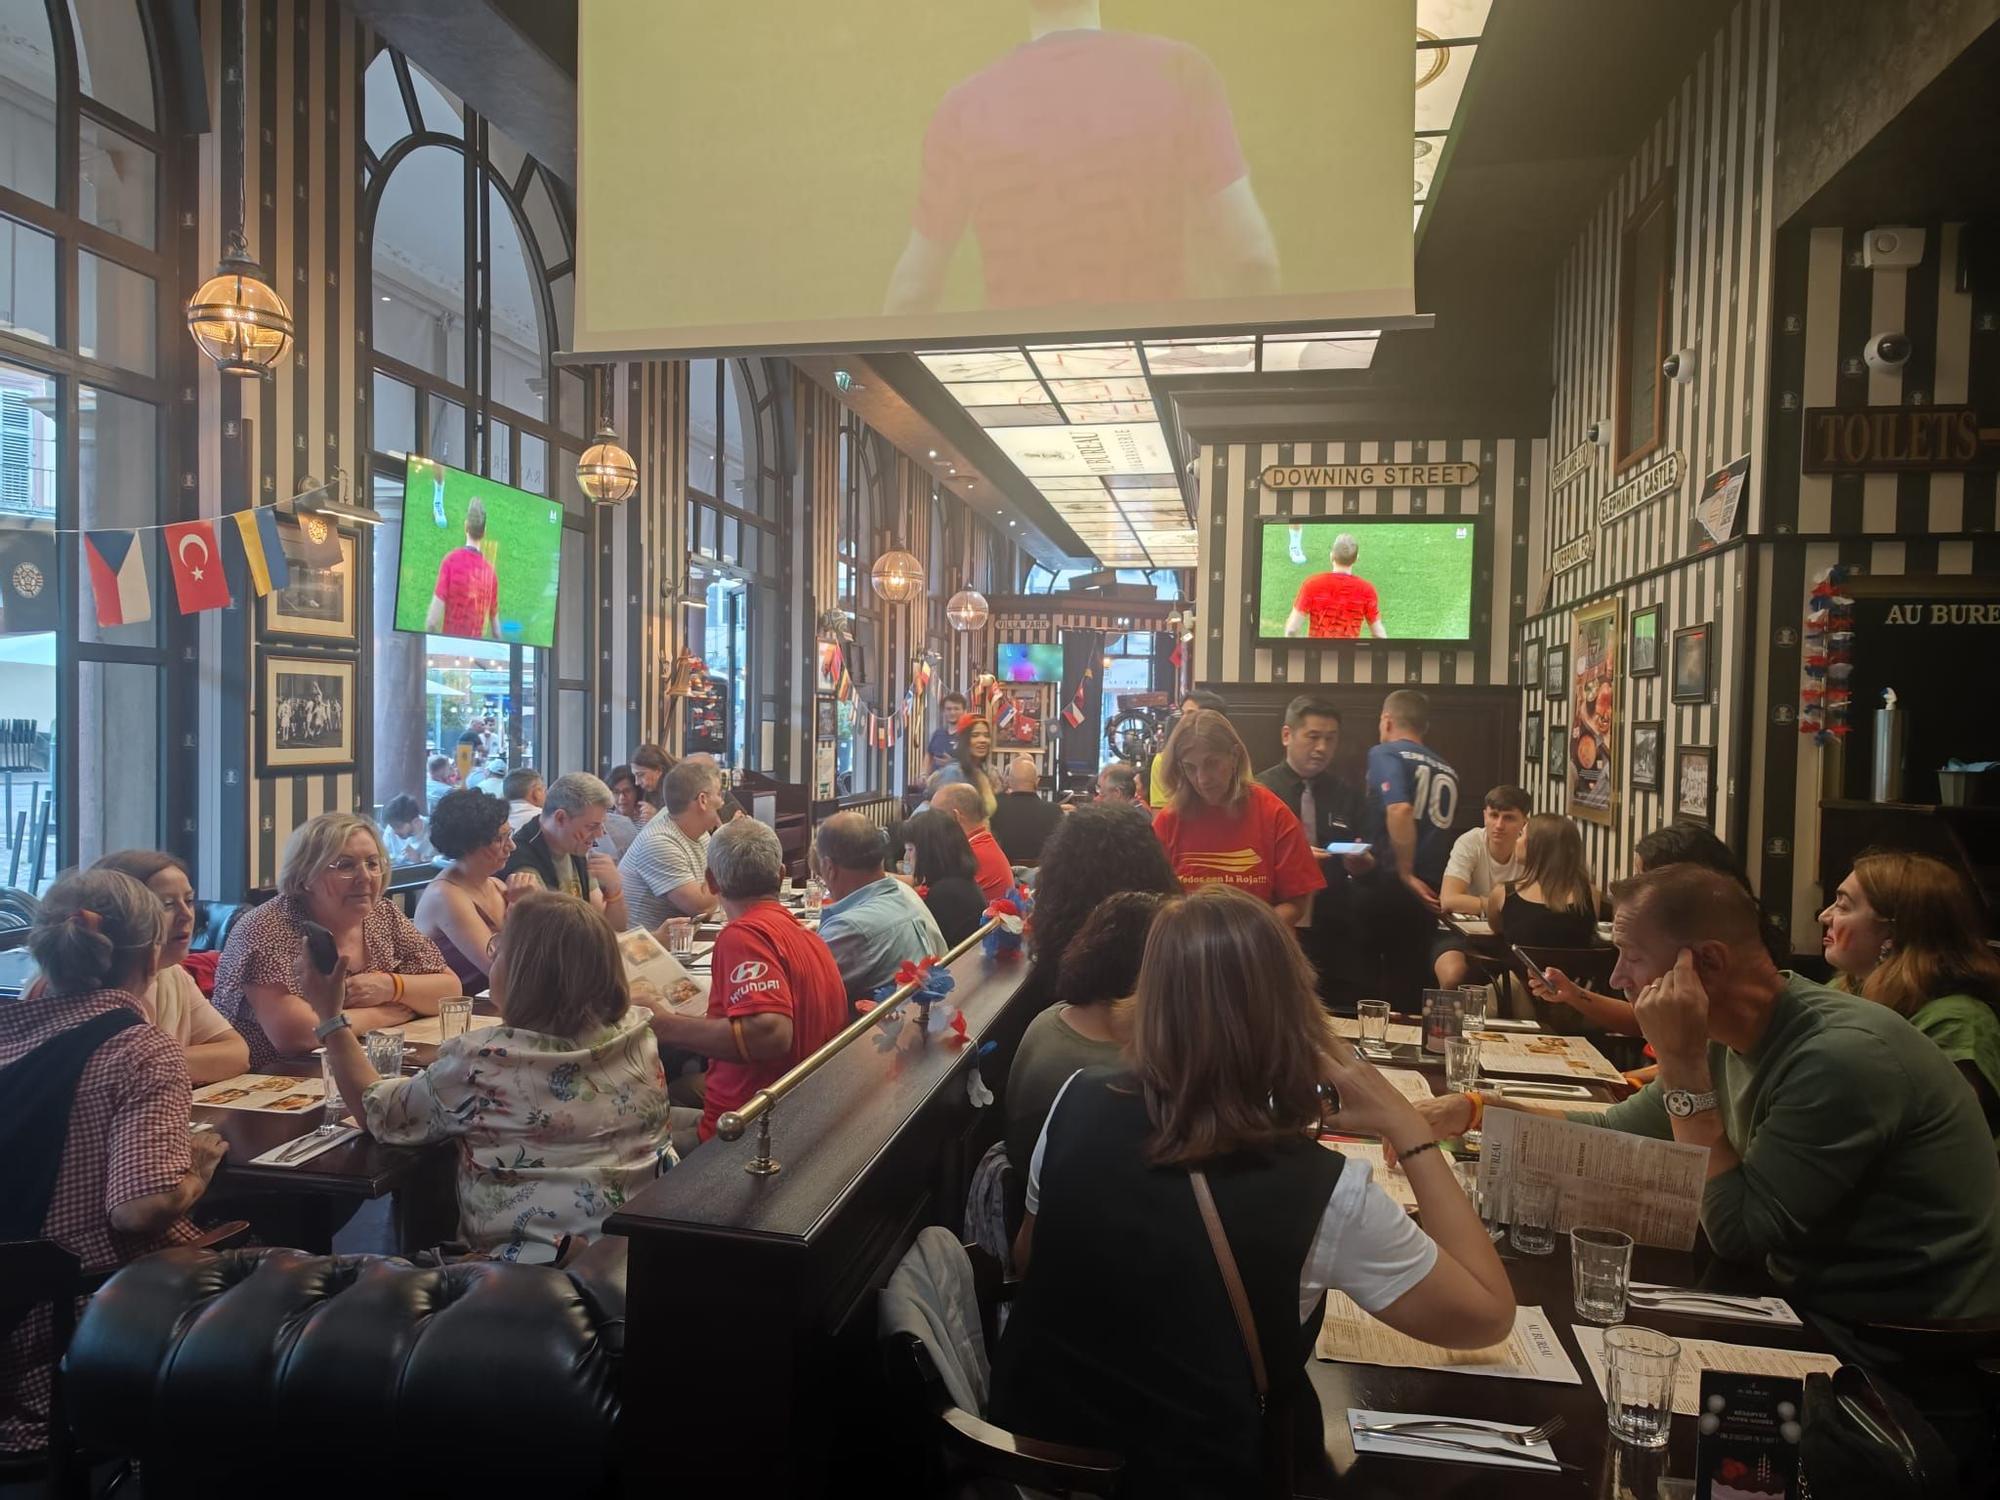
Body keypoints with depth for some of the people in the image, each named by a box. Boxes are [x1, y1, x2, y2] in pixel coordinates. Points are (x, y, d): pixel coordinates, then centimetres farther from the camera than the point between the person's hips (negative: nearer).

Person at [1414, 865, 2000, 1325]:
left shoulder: (1842, 1055, -27)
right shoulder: (1733, 1042, -1)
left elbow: (1735, 1231, -24)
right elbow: (1616, 1131, 8)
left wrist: (1682, 1064, -25)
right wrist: (1475, 1110, -3)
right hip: (1813, 1305, 7)